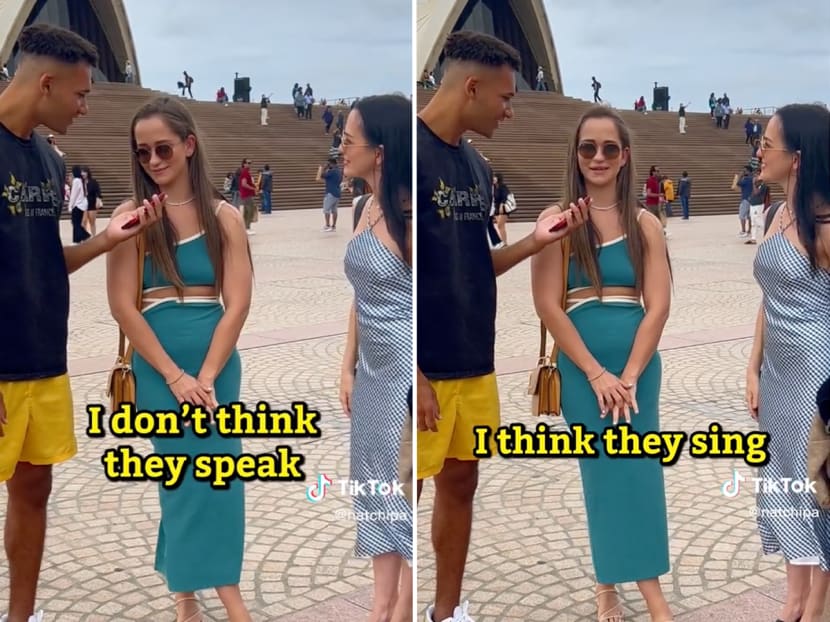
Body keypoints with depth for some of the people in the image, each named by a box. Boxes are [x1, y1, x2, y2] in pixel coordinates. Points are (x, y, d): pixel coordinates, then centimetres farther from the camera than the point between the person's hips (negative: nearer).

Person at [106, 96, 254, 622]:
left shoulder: (224, 216, 3)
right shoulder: (132, 215, -1)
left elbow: (238, 303, -2)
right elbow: (122, 305, -6)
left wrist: (206, 376, -12)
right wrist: (175, 376, -12)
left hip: (218, 362, 2)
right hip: (158, 365, -1)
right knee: (184, 472, 0)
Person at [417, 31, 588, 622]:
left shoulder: (477, 166, 11)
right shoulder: (416, 153, -14)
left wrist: (536, 241, 3)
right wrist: (414, 377, -19)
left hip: (474, 365, 8)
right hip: (425, 370, -8)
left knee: (461, 484, 16)